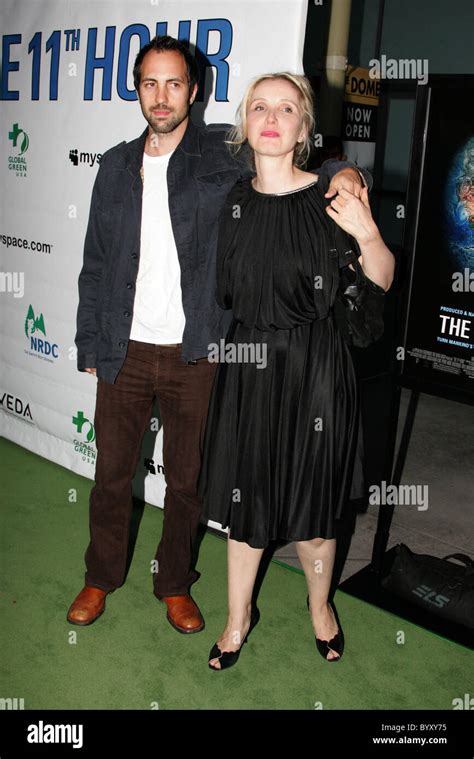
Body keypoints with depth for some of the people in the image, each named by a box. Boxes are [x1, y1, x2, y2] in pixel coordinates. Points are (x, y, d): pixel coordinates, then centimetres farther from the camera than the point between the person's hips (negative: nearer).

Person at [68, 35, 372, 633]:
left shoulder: (222, 154, -1)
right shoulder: (117, 165, 7)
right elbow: (95, 264, 9)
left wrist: (340, 170, -22)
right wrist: (90, 347, 6)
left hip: (195, 358, -2)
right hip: (125, 353, 2)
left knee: (187, 479, 12)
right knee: (112, 473, 14)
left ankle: (175, 583, 34)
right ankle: (101, 577, 37)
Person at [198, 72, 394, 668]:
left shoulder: (331, 198, -7)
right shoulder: (231, 201, 2)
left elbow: (380, 283, -3)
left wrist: (368, 235, -19)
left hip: (313, 369, -2)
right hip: (246, 366, 3)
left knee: (310, 505, 11)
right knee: (244, 495, 14)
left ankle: (320, 606, 40)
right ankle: (239, 616, 37)